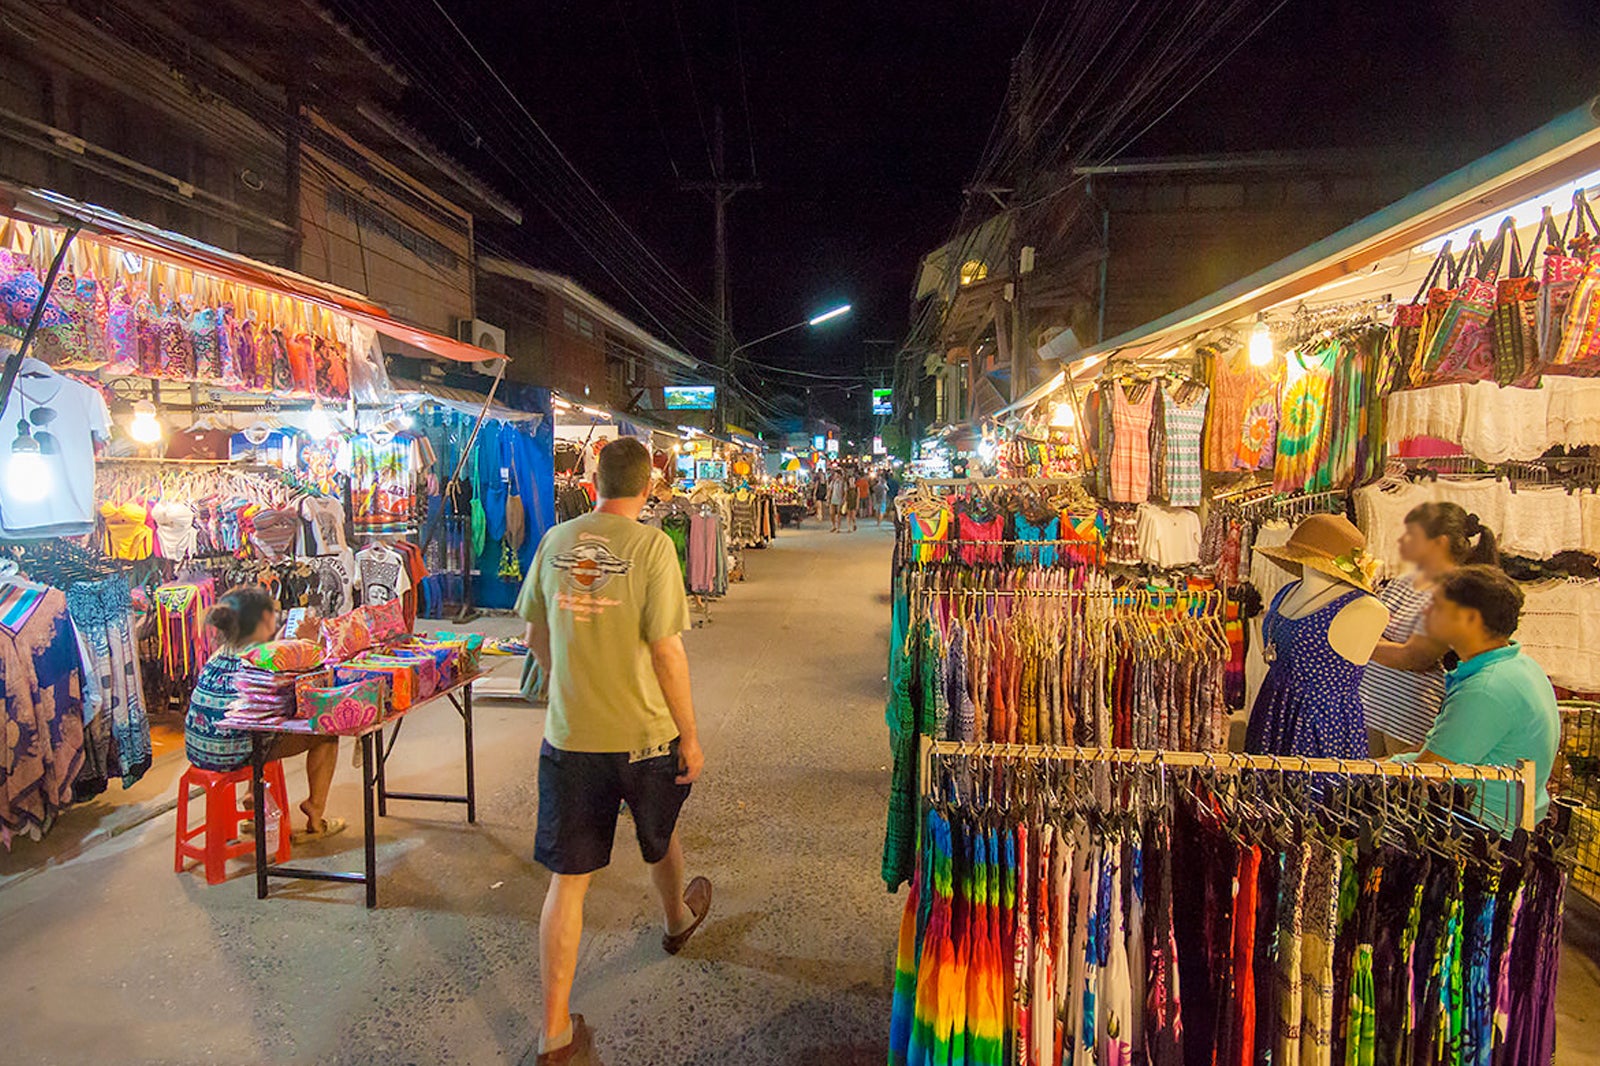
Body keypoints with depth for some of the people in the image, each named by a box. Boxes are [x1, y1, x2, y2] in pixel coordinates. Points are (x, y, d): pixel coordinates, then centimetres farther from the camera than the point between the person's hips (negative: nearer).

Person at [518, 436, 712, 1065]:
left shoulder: (555, 541, 0)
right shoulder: (649, 545, -14)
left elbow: (536, 639, 9)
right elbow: (666, 649, -16)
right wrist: (690, 735, -6)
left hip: (568, 735, 2)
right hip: (644, 734, -2)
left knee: (567, 880, 8)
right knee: (660, 838, 26)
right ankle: (678, 920, 54)